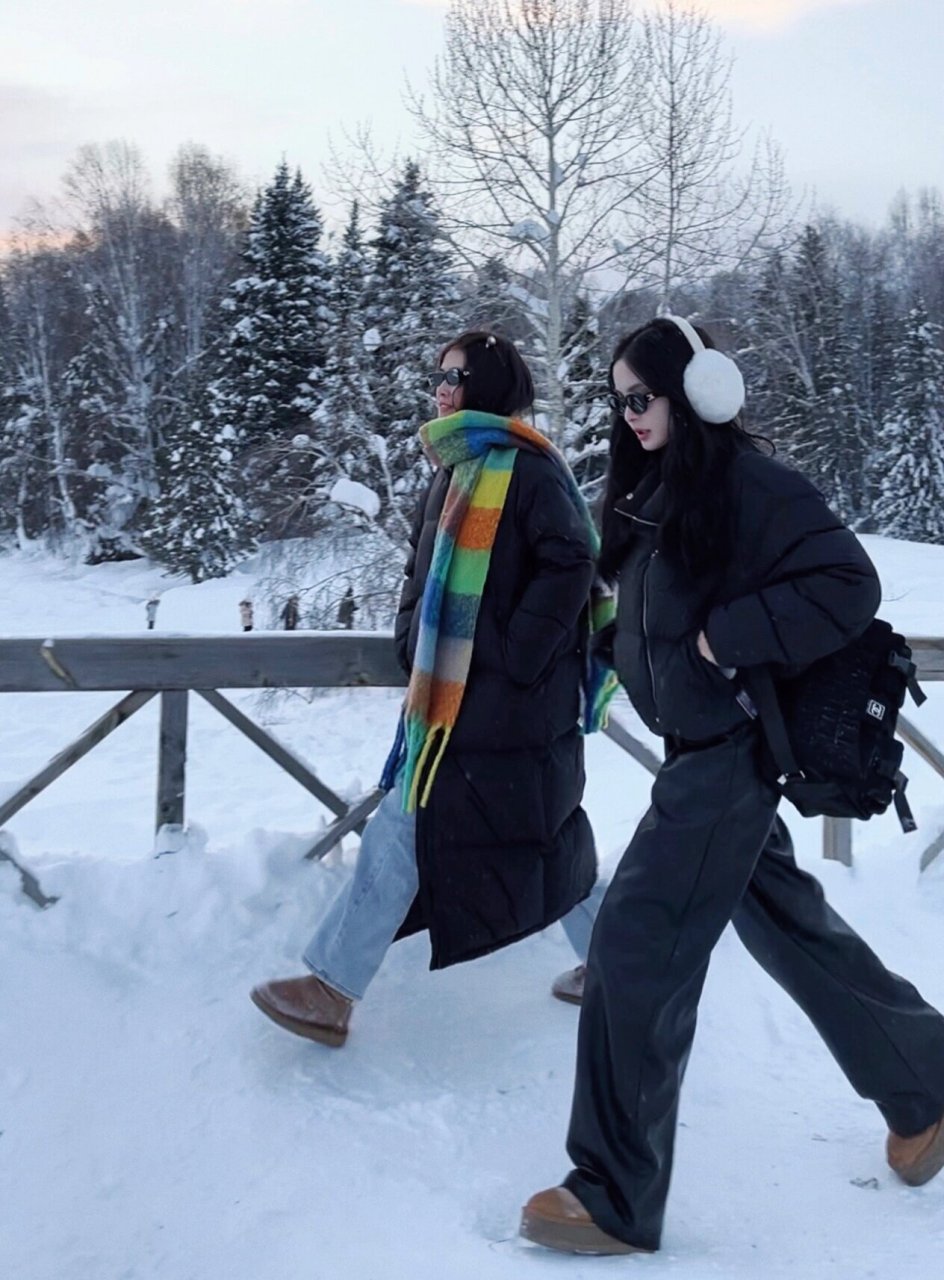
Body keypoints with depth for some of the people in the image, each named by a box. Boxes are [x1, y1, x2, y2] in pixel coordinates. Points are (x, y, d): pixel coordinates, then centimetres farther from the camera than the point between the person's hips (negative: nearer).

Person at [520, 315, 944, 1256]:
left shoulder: (748, 485, -17)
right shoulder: (654, 490, 9)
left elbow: (848, 585, -22)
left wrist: (730, 637, -24)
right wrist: (618, 642, 3)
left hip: (730, 752, -10)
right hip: (698, 747, 10)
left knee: (634, 948, -8)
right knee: (787, 924, 20)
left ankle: (615, 1199, 4)